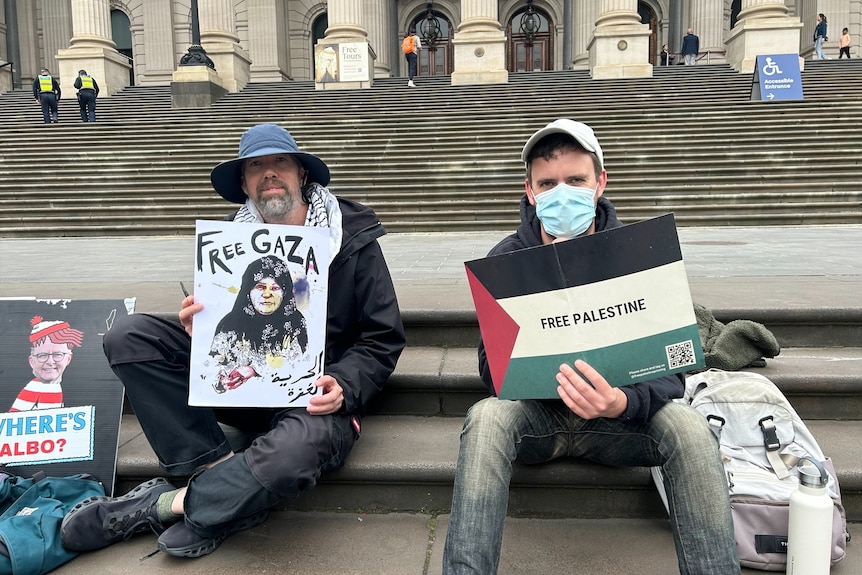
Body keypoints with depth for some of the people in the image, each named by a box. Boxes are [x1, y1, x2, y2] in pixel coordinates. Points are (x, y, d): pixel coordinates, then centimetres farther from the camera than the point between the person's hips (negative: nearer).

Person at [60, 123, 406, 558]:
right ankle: (222, 472, -19)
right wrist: (198, 329, -14)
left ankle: (163, 505, -12)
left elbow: (383, 339, -2)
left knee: (295, 451, -40)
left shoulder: (353, 239, -4)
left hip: (314, 397, -4)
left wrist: (343, 387, -21)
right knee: (129, 335, -13)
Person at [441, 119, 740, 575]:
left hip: (619, 418, 1)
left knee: (688, 426, -29)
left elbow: (667, 370, -13)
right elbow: (491, 370, -11)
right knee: (486, 418, -33)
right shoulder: (506, 259, -8)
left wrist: (623, 402, -36)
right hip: (535, 413, 0)